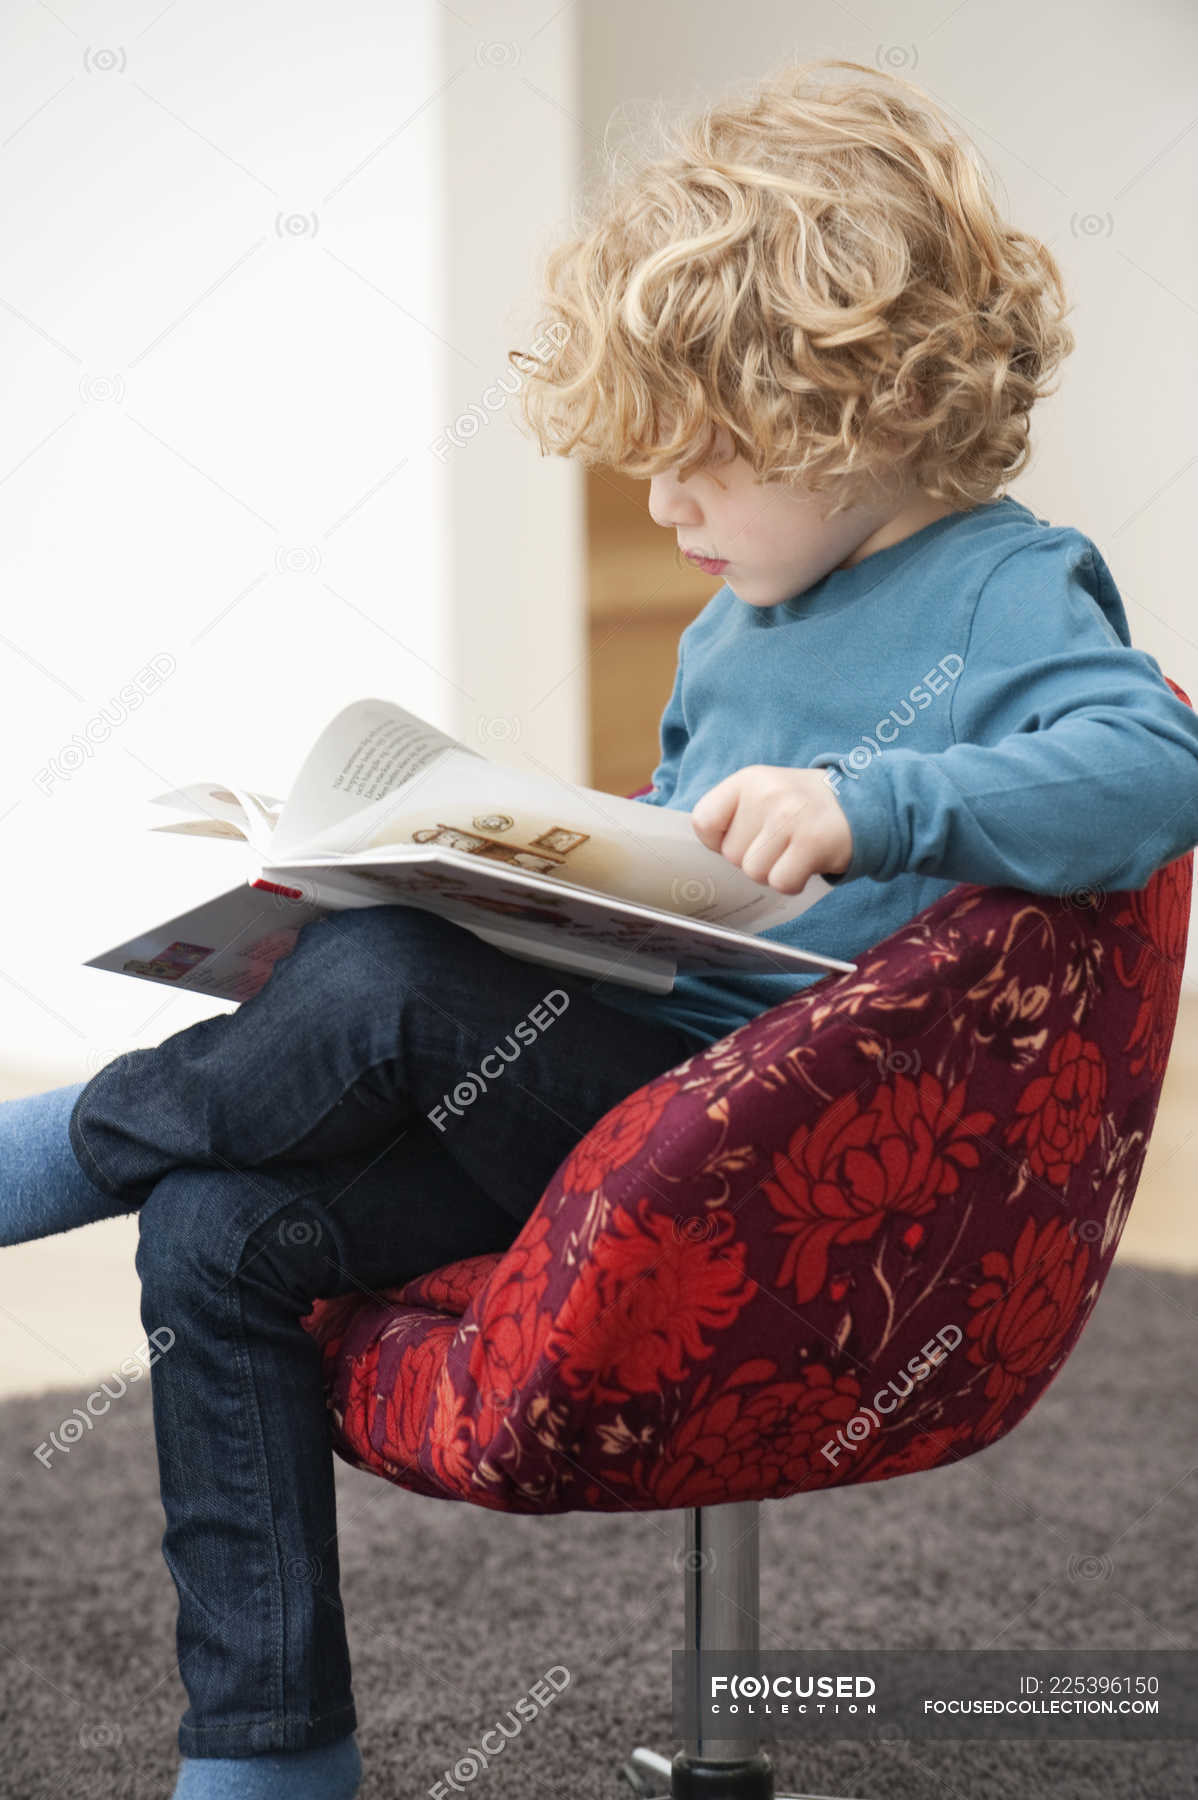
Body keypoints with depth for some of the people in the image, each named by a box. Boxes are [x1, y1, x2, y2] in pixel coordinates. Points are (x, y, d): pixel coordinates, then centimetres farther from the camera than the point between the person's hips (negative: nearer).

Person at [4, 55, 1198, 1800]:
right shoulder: (732, 631, 20)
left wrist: (863, 800, -35)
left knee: (380, 987, -30)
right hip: (606, 1082, 8)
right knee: (219, 1231, -8)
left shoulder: (1013, 592, -4)